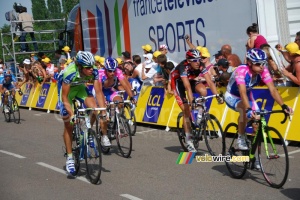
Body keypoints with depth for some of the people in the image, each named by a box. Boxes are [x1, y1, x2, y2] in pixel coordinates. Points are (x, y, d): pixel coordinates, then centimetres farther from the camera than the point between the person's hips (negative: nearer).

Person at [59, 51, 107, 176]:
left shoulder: (93, 71, -28)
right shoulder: (70, 73, -39)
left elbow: (99, 92, -24)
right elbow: (64, 97, -32)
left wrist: (103, 113, -28)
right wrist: (72, 115, -40)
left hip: (80, 87, 3)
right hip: (67, 90, -3)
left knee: (94, 109, -24)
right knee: (68, 125, -3)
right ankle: (69, 158, 7)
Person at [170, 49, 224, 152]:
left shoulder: (201, 67, -24)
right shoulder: (183, 67, -36)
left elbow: (210, 82, -28)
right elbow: (187, 87, -45)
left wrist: (217, 96, -39)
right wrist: (191, 101, -54)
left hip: (191, 80, 4)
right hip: (178, 82, -4)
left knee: (203, 91, -30)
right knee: (186, 111, -14)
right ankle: (188, 140, -8)